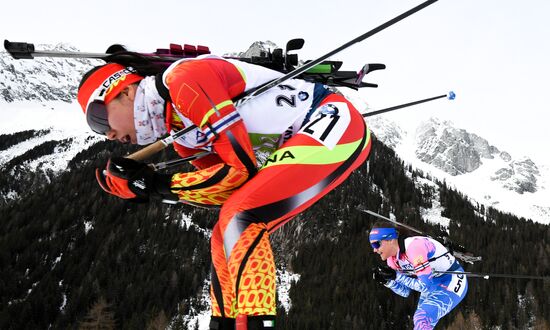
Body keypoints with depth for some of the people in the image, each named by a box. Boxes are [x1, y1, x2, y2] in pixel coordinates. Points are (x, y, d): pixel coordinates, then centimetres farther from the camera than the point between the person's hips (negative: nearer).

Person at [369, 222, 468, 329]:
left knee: (422, 319, -25)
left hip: (452, 282, -9)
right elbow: (405, 292, 3)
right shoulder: (392, 260, -5)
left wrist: (397, 276, -24)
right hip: (433, 286, 9)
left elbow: (425, 286, -28)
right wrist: (387, 280, -13)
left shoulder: (413, 247, -30)